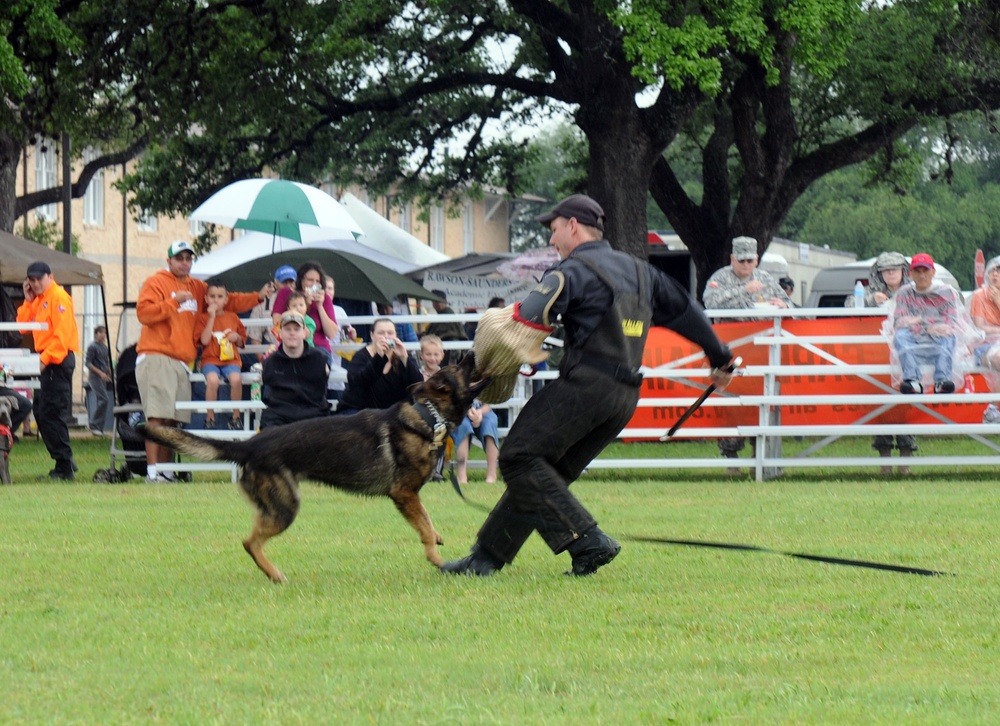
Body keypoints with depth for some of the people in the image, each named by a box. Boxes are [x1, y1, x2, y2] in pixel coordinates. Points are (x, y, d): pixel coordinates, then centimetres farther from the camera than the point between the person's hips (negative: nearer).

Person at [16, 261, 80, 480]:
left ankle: (64, 467, -10)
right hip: (46, 361, 10)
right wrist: (28, 300, 7)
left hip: (58, 361, -10)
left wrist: (45, 358, -22)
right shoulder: (38, 300, 18)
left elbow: (62, 334, -18)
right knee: (40, 410, 11)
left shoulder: (58, 297, -10)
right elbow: (23, 326, 14)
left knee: (51, 413, -11)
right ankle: (64, 461, 16)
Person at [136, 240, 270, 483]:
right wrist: (173, 302, -16)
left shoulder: (197, 288, 22)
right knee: (156, 416, -14)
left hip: (182, 361, 7)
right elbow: (143, 312, -12)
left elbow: (227, 301, 24)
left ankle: (165, 470, 9)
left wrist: (258, 297, 15)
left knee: (172, 419, 6)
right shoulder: (156, 283, 1)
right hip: (156, 357, -7)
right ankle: (152, 470, -18)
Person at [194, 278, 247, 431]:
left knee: (236, 378, -32)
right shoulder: (203, 318, 7)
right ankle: (210, 418, -19)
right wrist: (212, 317, -9)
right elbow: (204, 340, -9)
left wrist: (237, 338, -2)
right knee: (213, 380, -35)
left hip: (231, 359, 2)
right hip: (210, 359, -2)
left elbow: (241, 343, 22)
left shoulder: (232, 317, 15)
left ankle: (236, 417, -14)